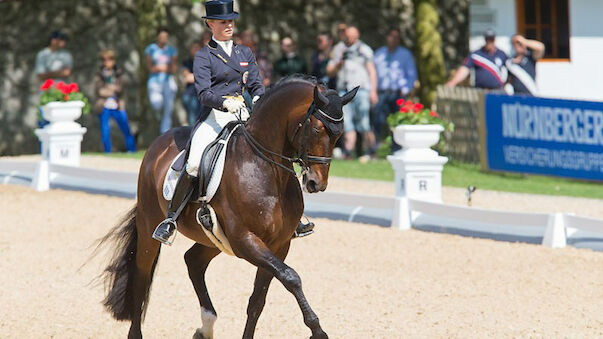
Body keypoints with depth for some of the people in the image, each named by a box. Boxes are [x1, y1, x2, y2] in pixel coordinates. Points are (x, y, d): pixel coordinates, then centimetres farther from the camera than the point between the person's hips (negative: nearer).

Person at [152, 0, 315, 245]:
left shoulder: (245, 53, 18)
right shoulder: (203, 57, 3)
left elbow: (256, 84, 12)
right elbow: (204, 93, -9)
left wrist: (259, 98, -11)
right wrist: (225, 102, -29)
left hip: (242, 116, 5)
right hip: (213, 117, -5)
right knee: (195, 164, -27)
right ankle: (170, 220, -18)